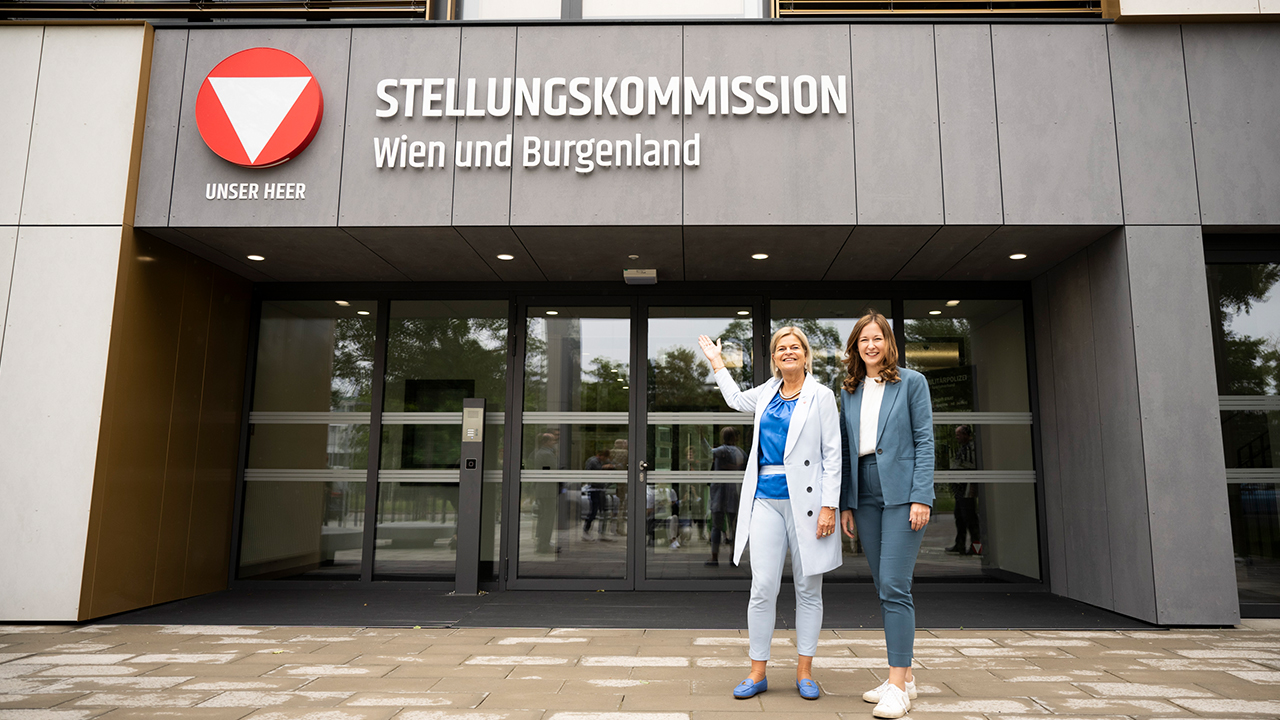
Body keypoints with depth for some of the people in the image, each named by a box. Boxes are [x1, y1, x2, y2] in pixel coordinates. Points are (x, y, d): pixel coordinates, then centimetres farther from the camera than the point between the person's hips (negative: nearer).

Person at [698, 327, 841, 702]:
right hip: (766, 498, 3)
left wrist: (829, 506, -11)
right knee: (763, 587, -1)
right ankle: (757, 672, 9)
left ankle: (804, 671, 18)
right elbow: (736, 399, 35)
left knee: (808, 588, 6)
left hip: (804, 500, -3)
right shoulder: (768, 391, 13)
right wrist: (716, 362, 37)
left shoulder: (821, 396, -1)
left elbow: (832, 456, -4)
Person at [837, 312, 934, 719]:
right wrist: (845, 502, 8)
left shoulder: (911, 382, 2)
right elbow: (846, 450, 14)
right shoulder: (849, 392, 14)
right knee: (884, 589, 9)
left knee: (894, 587, -10)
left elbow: (924, 441, -4)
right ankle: (904, 677, 19)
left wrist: (921, 497, -12)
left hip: (901, 493, -5)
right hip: (865, 497, 5)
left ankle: (898, 687, -5)